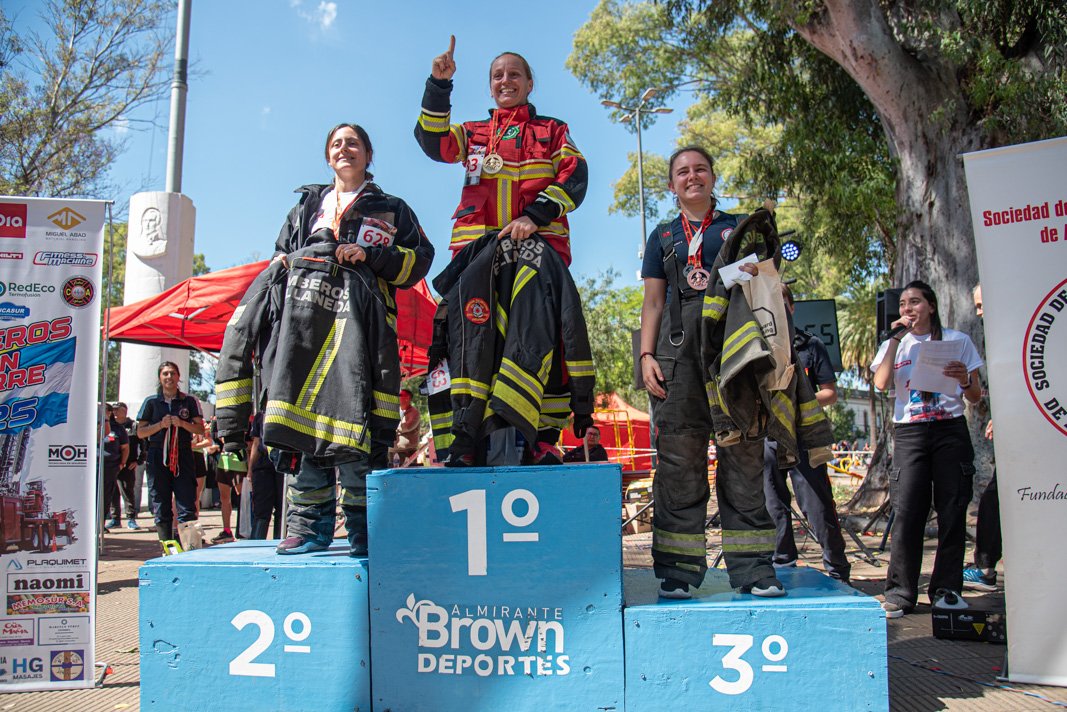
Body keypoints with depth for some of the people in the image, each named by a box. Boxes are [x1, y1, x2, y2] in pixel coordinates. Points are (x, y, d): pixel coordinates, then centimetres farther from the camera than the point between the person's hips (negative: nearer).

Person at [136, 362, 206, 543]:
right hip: (158, 457, 1)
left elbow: (200, 429, 7)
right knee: (161, 509, 2)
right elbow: (140, 432, 8)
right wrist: (161, 425, -8)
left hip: (183, 456, -1)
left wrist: (182, 423, -10)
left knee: (187, 508, -8)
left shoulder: (189, 401, 10)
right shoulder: (151, 402, 10)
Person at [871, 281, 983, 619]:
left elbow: (975, 397, 9)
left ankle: (947, 589, 10)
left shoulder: (957, 340, 10)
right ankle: (900, 593, -2)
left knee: (952, 511, -1)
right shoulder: (894, 344, 13)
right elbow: (881, 383, -7)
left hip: (951, 429, 0)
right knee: (906, 512, -6)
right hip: (909, 432, 0)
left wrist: (964, 380, -13)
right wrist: (895, 338, -6)